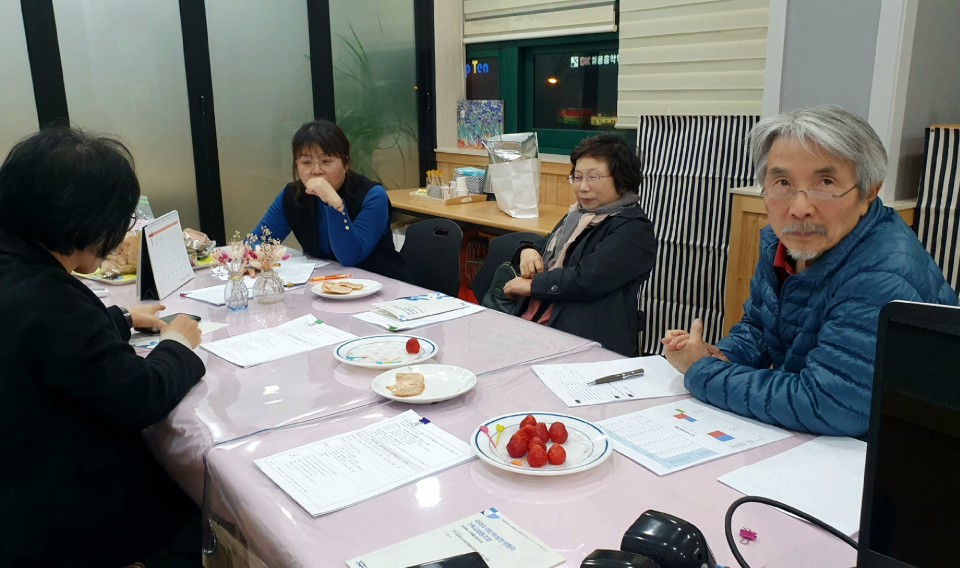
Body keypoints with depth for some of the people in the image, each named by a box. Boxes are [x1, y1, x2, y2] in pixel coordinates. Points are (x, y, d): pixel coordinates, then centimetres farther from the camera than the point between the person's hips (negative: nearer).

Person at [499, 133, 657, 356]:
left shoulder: (633, 229, -6)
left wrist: (532, 285, -6)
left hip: (585, 340, -7)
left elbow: (586, 280, -16)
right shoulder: (578, 215, 21)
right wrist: (528, 251, 5)